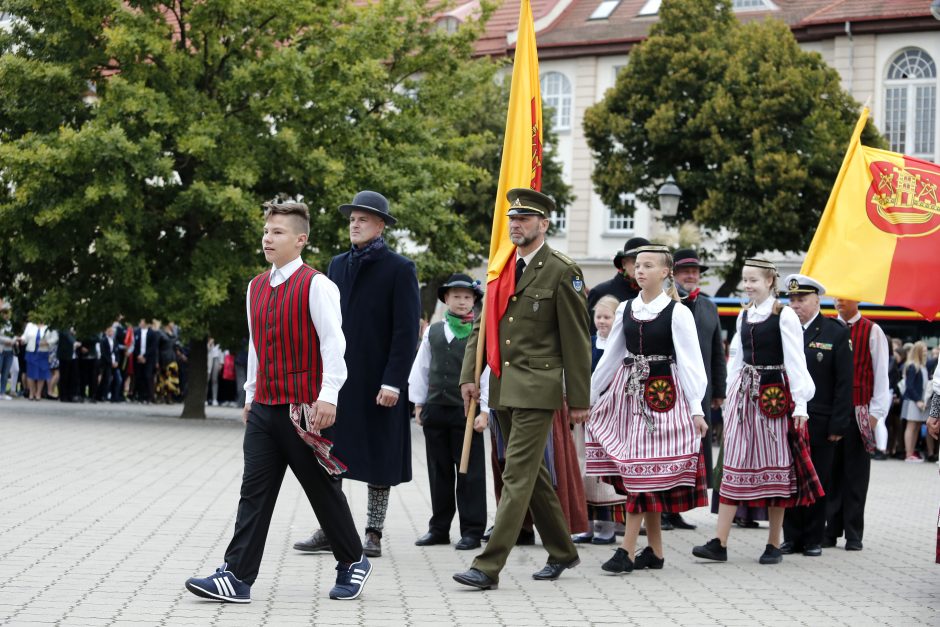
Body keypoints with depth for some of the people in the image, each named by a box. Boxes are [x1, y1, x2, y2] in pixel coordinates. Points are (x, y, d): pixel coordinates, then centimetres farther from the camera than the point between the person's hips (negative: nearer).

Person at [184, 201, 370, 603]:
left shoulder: (315, 285, -10)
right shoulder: (256, 287, 12)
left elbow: (333, 343, -14)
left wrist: (328, 396, -20)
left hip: (303, 410, -6)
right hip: (263, 407, 6)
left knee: (323, 490, 6)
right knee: (254, 492, 0)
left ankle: (352, 563, 23)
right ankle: (236, 578, -2)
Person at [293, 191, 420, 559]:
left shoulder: (399, 269, -4)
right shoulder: (338, 265, 12)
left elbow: (407, 331, -9)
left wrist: (393, 382, -15)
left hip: (377, 383, -5)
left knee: (379, 459, 3)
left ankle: (373, 534, 11)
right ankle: (329, 530, 13)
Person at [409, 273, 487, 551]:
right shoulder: (433, 332, 11)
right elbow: (420, 369, 15)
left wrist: (483, 411, -10)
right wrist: (418, 405, 11)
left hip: (466, 410, -4)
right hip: (435, 410, 4)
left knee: (470, 472, 0)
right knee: (439, 471, 10)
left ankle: (472, 531, 5)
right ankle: (439, 528, 19)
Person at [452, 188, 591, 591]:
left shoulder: (562, 273, -6)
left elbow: (576, 341, -6)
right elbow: (484, 327, 15)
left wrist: (578, 399, -6)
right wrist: (469, 376, 3)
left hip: (537, 387, -7)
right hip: (502, 387, 7)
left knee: (517, 476, -10)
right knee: (532, 474, 15)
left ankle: (489, 567, -12)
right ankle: (562, 552, 29)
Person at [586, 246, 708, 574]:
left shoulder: (677, 312, -5)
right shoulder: (625, 310, 9)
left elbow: (690, 362, -7)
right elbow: (610, 357, 15)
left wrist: (696, 408, -13)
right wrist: (588, 397, 16)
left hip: (662, 395, -5)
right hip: (627, 393, 5)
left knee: (643, 468, -8)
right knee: (638, 473, 5)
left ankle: (628, 549, -8)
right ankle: (655, 551, 12)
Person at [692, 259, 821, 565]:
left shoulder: (784, 316, -8)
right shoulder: (744, 315, 11)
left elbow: (796, 362, -10)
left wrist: (800, 404, -15)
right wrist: (730, 399, 16)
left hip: (774, 394, -6)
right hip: (744, 393, 6)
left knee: (775, 466, 2)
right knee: (734, 464, 1)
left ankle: (774, 545, 10)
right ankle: (720, 543, -2)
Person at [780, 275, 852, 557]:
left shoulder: (836, 333, 0)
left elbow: (844, 383, -2)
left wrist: (838, 425, -8)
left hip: (819, 424, -2)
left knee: (818, 481, 4)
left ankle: (813, 540, 14)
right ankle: (792, 537, 14)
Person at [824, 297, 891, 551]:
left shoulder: (872, 332, -1)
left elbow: (881, 374, -1)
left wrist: (875, 412, -5)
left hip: (859, 412, -2)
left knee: (856, 473, 3)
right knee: (832, 472, 5)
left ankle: (853, 534, 9)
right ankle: (831, 530, 11)